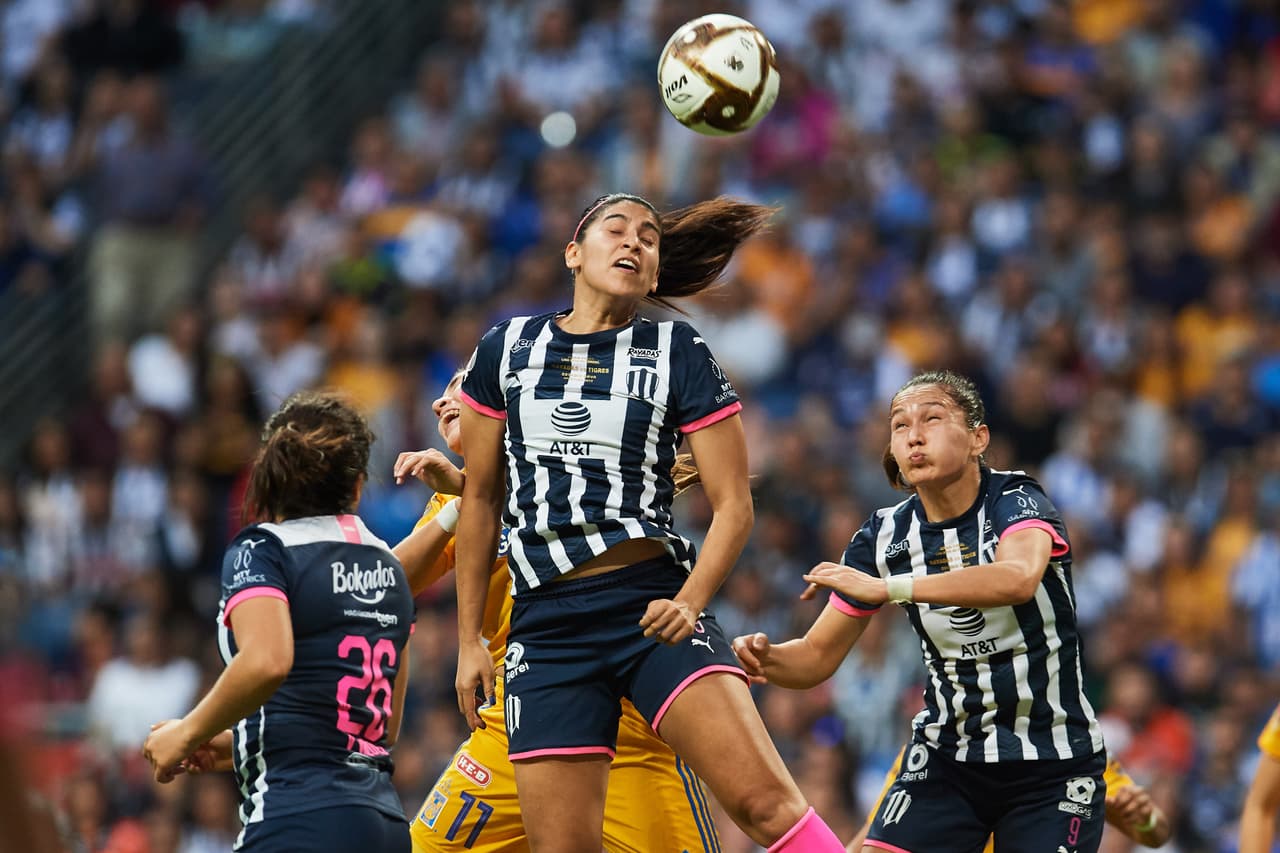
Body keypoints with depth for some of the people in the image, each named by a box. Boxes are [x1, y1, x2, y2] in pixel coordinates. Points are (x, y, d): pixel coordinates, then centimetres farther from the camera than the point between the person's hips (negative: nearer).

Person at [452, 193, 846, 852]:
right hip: (546, 621, 2)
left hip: (653, 606, -2)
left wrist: (690, 601, -15)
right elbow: (481, 499, 17)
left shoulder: (678, 353, 4)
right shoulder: (508, 347, 11)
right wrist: (469, 639, 15)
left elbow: (732, 505, 2)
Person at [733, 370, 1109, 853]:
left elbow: (1018, 578, -38)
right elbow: (816, 657, 2)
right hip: (946, 756, 3)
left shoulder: (1015, 501, -14)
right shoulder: (886, 537, -2)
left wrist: (889, 587, -44)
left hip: (1054, 763, -3)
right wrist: (766, 659, -22)